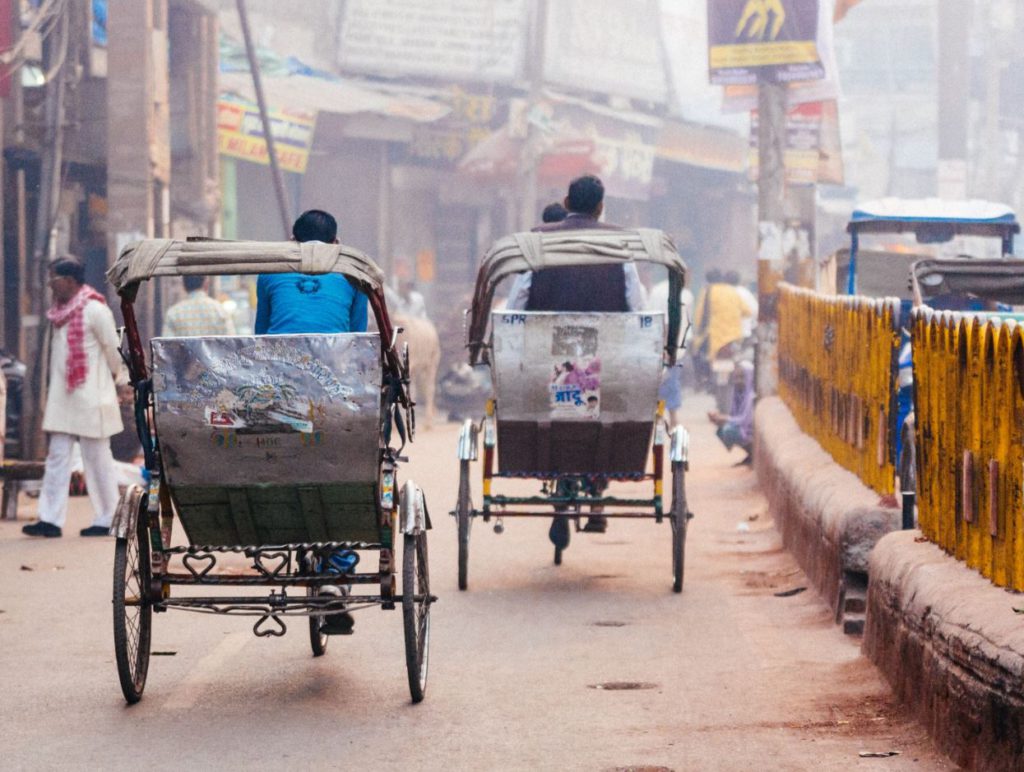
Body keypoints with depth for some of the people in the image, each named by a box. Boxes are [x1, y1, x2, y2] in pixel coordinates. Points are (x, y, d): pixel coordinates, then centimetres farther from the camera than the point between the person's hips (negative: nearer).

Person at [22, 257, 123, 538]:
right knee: (57, 457, 2)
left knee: (97, 457, 0)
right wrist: (49, 398, 15)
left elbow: (113, 350, -7)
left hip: (90, 397, -8)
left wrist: (113, 378, 8)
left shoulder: (94, 310, -12)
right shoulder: (60, 311, 13)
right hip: (61, 397, 8)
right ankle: (50, 519, 0)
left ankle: (106, 520, 7)